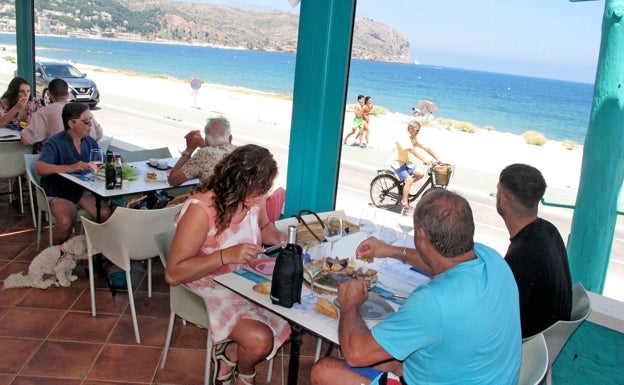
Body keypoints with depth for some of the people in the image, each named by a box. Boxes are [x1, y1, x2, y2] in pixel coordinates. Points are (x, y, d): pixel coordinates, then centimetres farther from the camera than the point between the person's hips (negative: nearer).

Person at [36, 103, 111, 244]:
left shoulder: (90, 142, 6)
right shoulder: (55, 142, -12)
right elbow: (40, 168, -25)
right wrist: (70, 168, -38)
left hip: (84, 189, 4)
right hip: (59, 193, -4)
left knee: (106, 214, -21)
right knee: (65, 222, -30)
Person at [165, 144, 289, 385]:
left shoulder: (251, 199, -10)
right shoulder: (200, 211, -28)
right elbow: (173, 274, -27)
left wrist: (279, 238, -9)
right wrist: (226, 255, -37)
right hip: (213, 287, -7)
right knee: (259, 342, -25)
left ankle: (232, 352, 9)